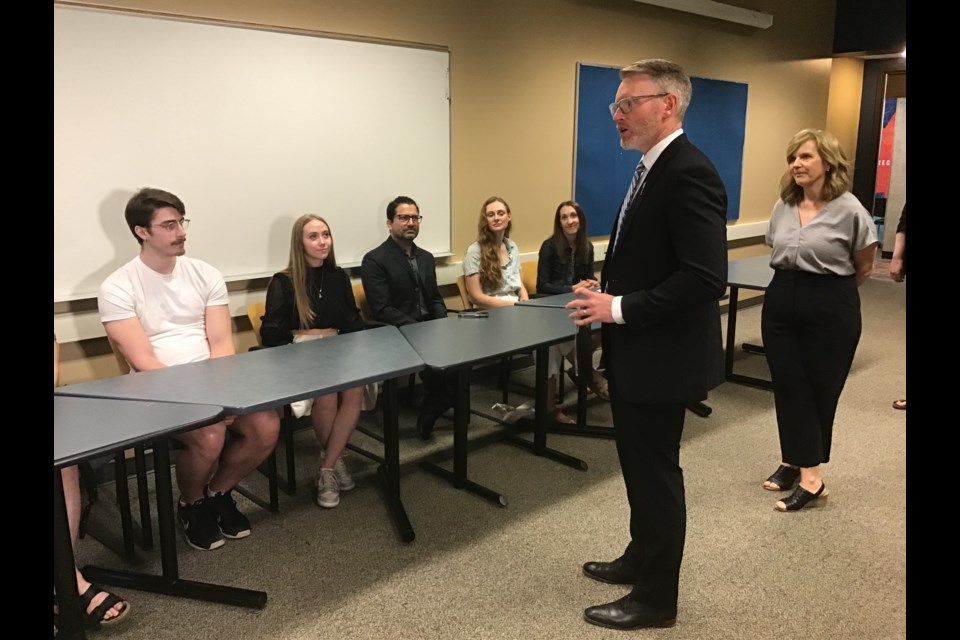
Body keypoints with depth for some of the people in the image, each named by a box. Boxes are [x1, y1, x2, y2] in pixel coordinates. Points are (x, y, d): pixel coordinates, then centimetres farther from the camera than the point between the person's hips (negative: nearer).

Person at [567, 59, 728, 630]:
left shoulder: (689, 172, -21)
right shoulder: (654, 168, 10)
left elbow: (706, 278, -28)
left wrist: (620, 309, -23)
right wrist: (609, 296, 5)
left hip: (662, 357, -10)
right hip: (639, 353, 10)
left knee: (656, 475, 6)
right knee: (640, 468, 22)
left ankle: (655, 599, 26)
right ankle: (641, 561, 43)